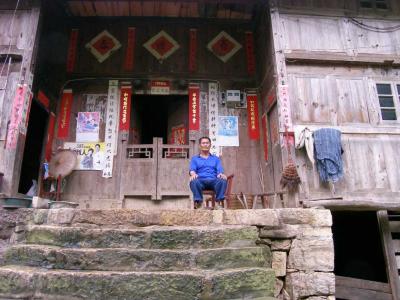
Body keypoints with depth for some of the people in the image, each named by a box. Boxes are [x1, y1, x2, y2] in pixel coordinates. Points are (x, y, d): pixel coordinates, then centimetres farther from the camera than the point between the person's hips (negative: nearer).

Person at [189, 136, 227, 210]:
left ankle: (218, 203, -32)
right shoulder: (194, 159, 23)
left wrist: (221, 174, -16)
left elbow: (220, 170, 11)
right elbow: (192, 169, 5)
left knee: (223, 180, -33)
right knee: (194, 181, -36)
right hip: (201, 181, -1)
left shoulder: (216, 158, 27)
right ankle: (198, 203, -36)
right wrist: (193, 174, -22)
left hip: (213, 181, 1)